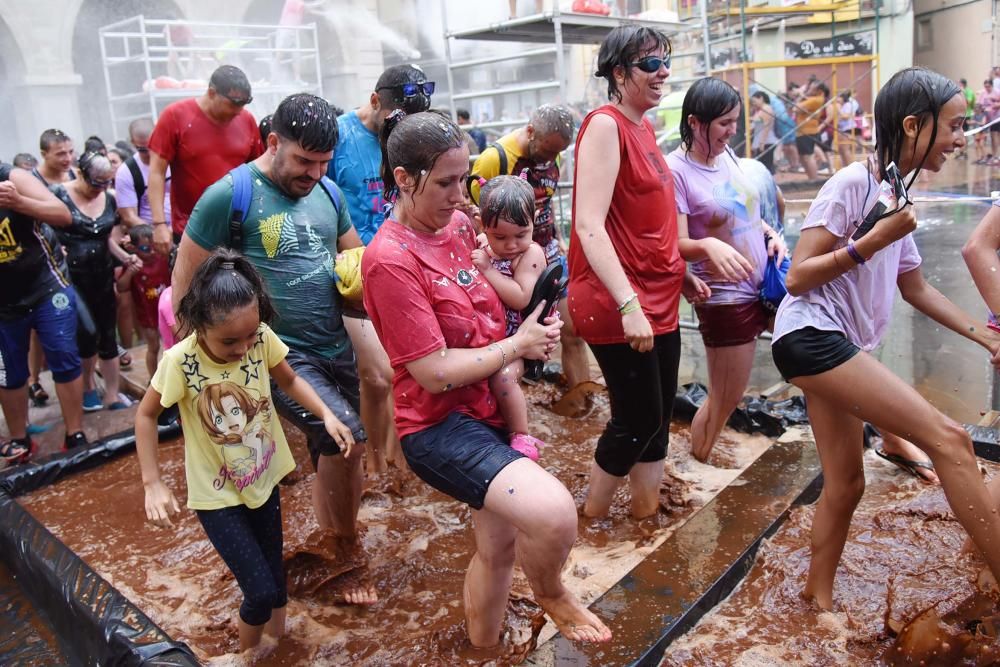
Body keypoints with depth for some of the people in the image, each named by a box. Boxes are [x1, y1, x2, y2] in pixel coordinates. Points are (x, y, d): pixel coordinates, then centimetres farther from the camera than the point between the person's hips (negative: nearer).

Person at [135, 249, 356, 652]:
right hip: (217, 496, -3)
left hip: (264, 479, 4)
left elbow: (289, 381, 1)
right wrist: (152, 484, -12)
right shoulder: (180, 361, -26)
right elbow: (146, 415, -9)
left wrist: (327, 415, -15)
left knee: (274, 579, 17)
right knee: (261, 591, -4)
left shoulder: (261, 339, -19)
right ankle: (246, 653, 28)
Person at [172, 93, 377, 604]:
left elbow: (357, 255, 21)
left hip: (335, 348, 6)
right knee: (346, 435, -21)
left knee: (333, 457, 13)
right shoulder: (228, 196, -11)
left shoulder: (328, 193, 7)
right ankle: (347, 548, 5)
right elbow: (184, 286, -6)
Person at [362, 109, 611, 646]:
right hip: (440, 426, -9)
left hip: (489, 411, 9)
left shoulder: (459, 225, 4)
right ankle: (552, 594, 8)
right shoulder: (392, 260, -21)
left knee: (499, 544, 21)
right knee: (552, 512, -28)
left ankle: (481, 644, 47)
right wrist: (519, 344, -12)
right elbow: (435, 373, -22)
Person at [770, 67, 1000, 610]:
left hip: (839, 347, 10)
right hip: (811, 335, -10)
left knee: (846, 483, 12)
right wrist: (875, 240, -18)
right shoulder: (851, 183, -10)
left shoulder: (896, 195, 18)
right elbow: (798, 278, -14)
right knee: (947, 439, -15)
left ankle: (819, 596, 25)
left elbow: (915, 288, 26)